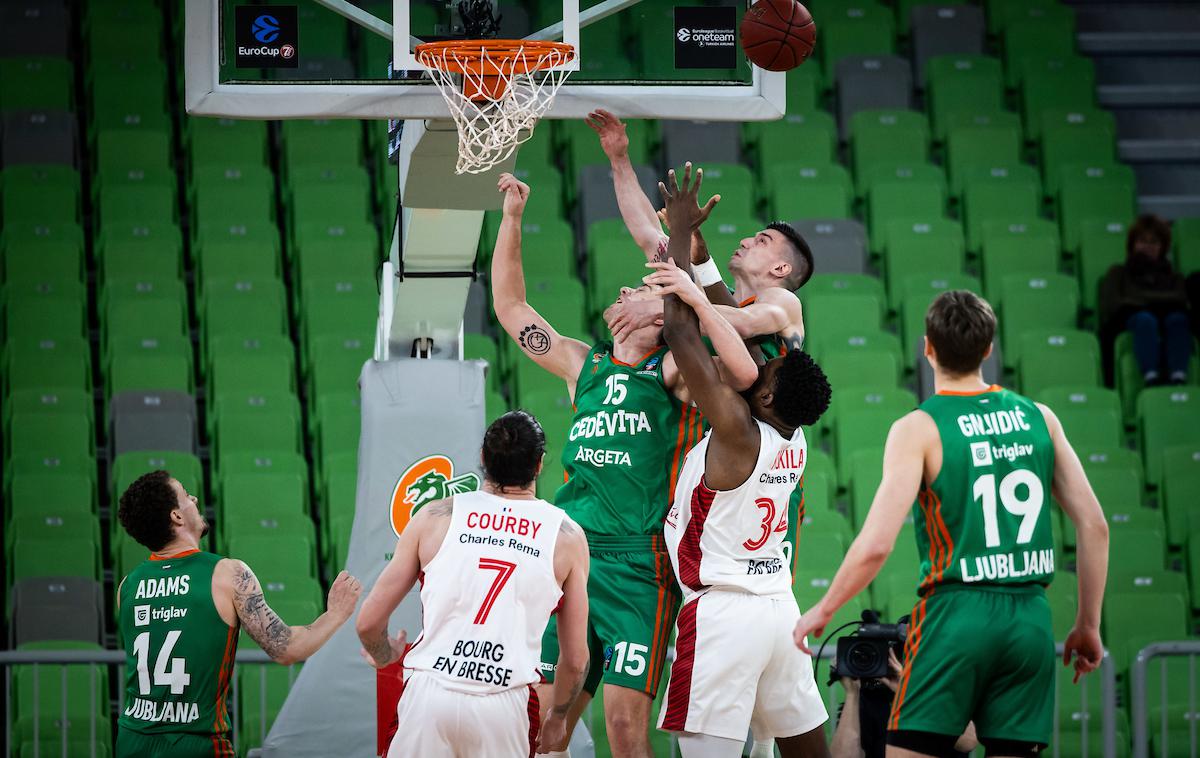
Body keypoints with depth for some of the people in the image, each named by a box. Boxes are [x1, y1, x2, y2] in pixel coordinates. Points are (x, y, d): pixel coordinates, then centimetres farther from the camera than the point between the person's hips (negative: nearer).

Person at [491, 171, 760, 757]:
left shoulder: (672, 371, 0)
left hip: (638, 561, -5)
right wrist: (512, 218, 15)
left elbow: (743, 373, -20)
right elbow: (510, 306, 22)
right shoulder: (583, 364, 16)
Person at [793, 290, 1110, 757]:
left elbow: (876, 546, -12)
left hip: (956, 613, -4)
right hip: (1031, 619, 4)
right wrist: (1088, 625, 17)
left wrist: (822, 611, 2)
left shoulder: (919, 429, -5)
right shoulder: (1038, 418, 8)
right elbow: (1094, 527, 8)